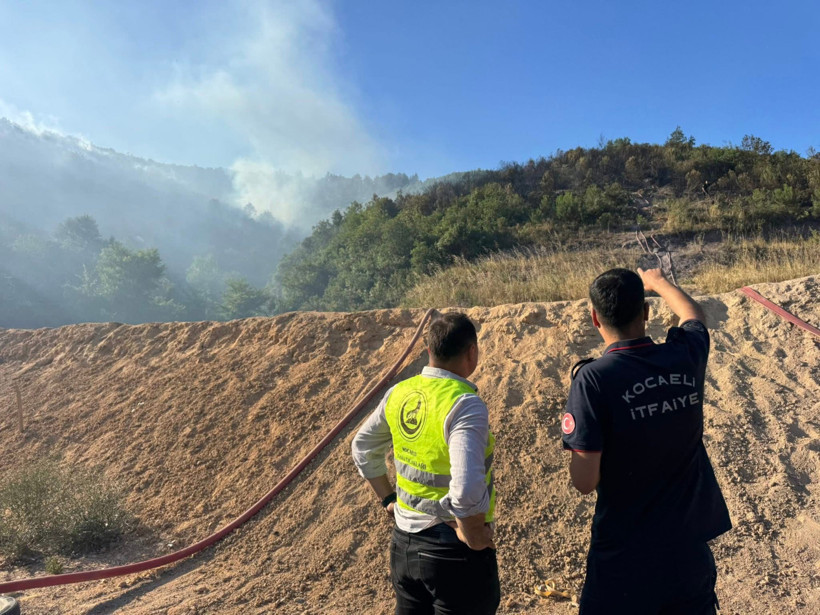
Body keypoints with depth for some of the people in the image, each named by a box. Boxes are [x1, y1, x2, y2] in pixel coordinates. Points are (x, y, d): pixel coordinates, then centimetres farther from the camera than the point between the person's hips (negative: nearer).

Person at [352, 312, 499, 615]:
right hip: (453, 553, -6)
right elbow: (467, 491, -34)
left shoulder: (399, 393, -3)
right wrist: (474, 538, -17)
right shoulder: (465, 404, -24)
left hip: (404, 544, 6)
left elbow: (363, 449, 11)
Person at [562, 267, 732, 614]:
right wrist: (658, 281, 35)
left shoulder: (593, 379, -21)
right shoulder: (685, 357, -7)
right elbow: (694, 315, 18)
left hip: (626, 558, -4)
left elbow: (584, 481, -19)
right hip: (691, 547, 4)